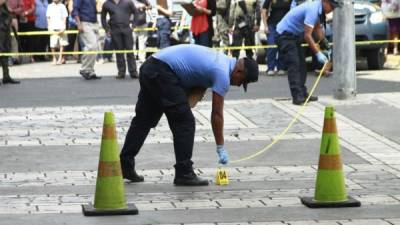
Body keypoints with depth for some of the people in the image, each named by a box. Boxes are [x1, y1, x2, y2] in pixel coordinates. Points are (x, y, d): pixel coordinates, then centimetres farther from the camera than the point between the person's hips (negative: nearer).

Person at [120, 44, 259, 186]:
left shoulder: (221, 59, 18)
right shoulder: (223, 73, -10)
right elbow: (217, 113, -8)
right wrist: (221, 148, -2)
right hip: (162, 72, -10)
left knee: (143, 121, 14)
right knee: (185, 122, -5)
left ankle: (125, 166, 17)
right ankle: (184, 174, -2)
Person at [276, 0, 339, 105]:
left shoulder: (318, 9, 4)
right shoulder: (312, 10, -27)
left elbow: (318, 28, 15)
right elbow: (307, 35, -28)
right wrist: (318, 53, -25)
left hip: (294, 35, 11)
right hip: (285, 34, -11)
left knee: (301, 65, 9)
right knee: (293, 65, -17)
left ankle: (302, 94, 13)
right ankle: (297, 96, -21)